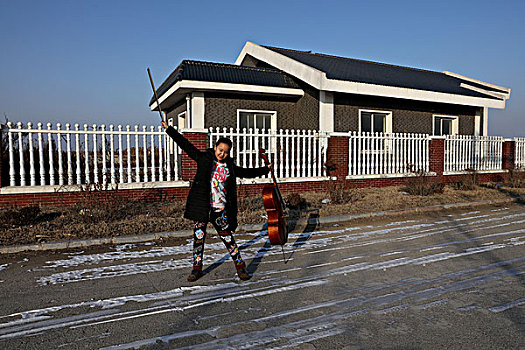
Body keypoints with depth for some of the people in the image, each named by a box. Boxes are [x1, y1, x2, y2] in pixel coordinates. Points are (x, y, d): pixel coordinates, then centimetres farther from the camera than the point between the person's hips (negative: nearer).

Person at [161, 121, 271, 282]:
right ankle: (197, 268, 23)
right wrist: (169, 129, 2)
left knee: (227, 237, 5)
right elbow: (185, 145, 2)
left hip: (220, 210, 1)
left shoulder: (230, 167, 9)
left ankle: (240, 265, 19)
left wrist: (265, 169, 26)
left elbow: (246, 172, 22)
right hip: (201, 207, -1)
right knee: (198, 237, 7)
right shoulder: (203, 158, 2)